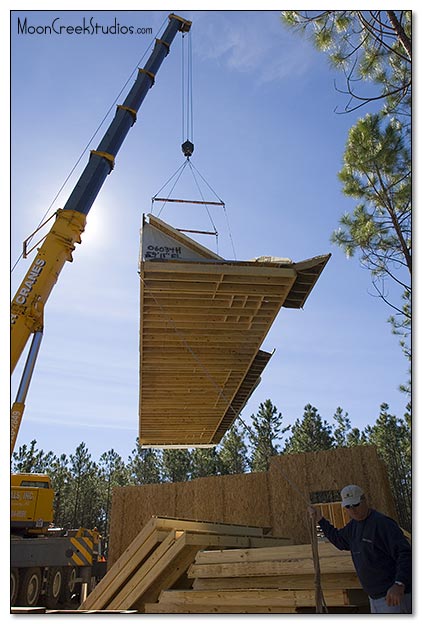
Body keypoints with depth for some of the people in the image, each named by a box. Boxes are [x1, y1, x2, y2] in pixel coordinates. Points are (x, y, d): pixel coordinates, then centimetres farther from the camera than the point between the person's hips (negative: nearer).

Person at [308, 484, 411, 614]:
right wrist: (320, 520, 22)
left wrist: (399, 585, -35)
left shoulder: (382, 523, -19)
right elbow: (339, 539, 27)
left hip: (394, 597, -9)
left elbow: (405, 554, -25)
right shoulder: (353, 525, 9)